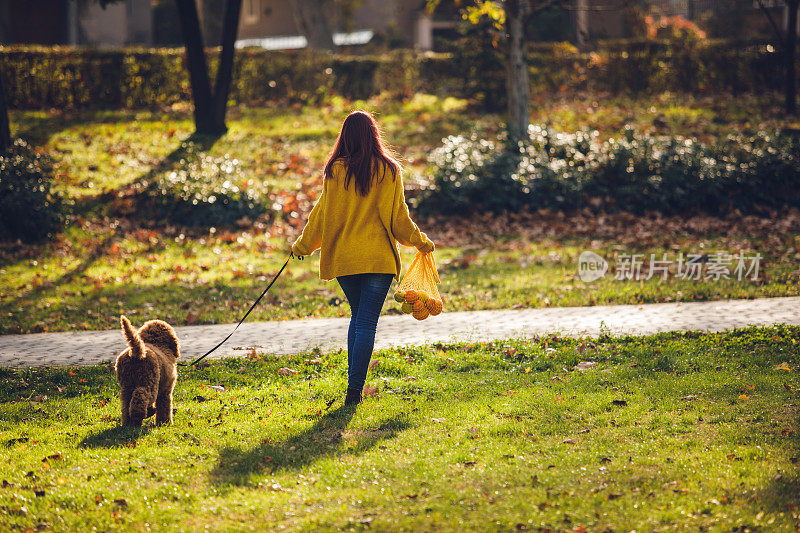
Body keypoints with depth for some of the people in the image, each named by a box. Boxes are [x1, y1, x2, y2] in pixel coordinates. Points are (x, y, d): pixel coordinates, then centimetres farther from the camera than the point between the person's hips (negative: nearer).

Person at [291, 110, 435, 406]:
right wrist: (421, 242, 18)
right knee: (367, 323, -1)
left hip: (343, 257, 2)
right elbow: (399, 218, 1)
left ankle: (354, 383, 16)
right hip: (379, 259, -2)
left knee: (358, 317, 19)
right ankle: (355, 387, -10)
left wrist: (302, 246, 20)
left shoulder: (336, 171, -2)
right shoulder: (389, 171, -3)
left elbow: (322, 215, 5)